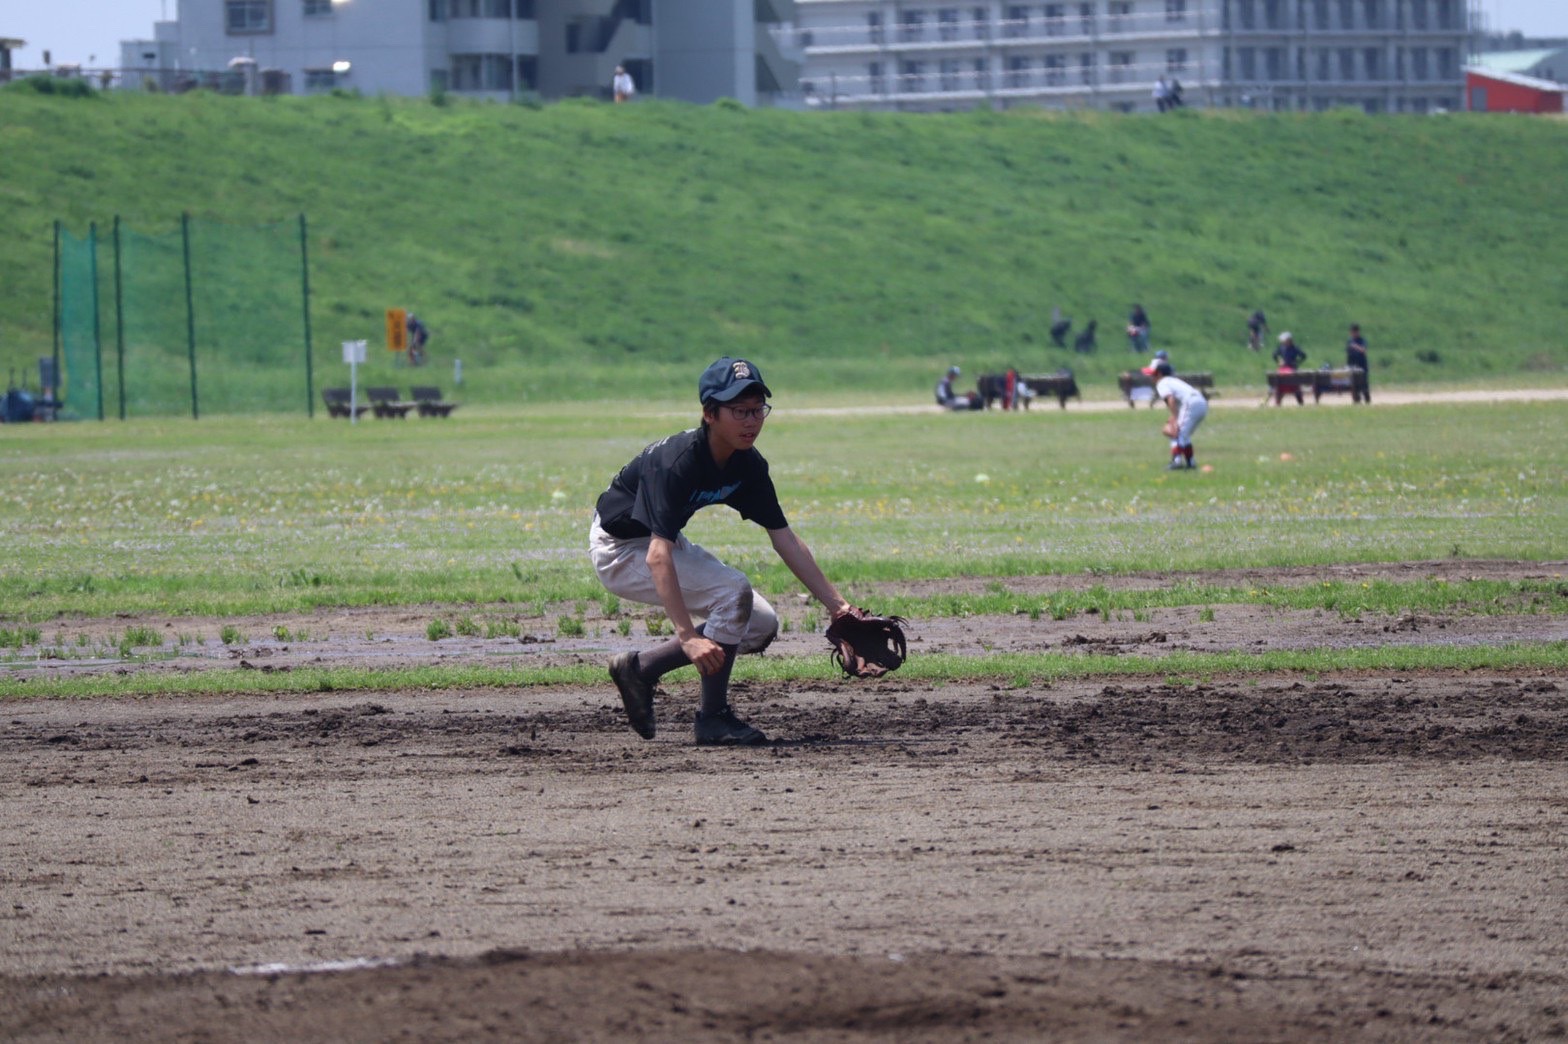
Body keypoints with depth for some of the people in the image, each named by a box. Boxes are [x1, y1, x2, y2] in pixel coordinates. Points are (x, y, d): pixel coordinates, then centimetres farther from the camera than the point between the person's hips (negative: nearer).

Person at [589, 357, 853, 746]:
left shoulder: (748, 465, -9)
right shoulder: (676, 462, -33)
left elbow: (785, 539, -3)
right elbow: (658, 555, -40)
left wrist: (837, 606, -9)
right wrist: (687, 636, -48)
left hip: (662, 542, 9)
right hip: (620, 550, -9)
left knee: (761, 626, 1)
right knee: (733, 590, -26)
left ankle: (641, 668, 10)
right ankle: (713, 719, -14)